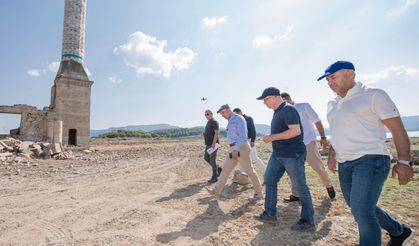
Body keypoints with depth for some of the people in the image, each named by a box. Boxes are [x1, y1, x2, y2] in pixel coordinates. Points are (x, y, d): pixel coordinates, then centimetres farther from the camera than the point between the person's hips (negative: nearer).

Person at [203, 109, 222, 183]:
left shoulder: (214, 122, -11)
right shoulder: (208, 123, 17)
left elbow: (216, 133, -21)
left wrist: (213, 143, -26)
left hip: (212, 145, -10)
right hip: (208, 145, 10)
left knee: (213, 160, -4)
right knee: (206, 158, 15)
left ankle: (214, 177, 7)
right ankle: (218, 169, 27)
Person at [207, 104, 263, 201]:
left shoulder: (239, 119, -11)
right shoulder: (230, 121, 16)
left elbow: (242, 135, -21)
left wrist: (236, 149, -28)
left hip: (241, 147, -9)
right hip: (233, 149, 9)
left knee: (249, 171, 1)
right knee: (225, 169, 7)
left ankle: (258, 192, 17)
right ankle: (217, 191, 12)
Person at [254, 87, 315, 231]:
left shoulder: (288, 110, -15)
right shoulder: (277, 112, 14)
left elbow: (296, 131, -26)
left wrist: (273, 137, -22)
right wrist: (272, 138, 10)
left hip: (293, 155, -10)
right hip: (278, 154, 10)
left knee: (300, 187, 2)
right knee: (269, 180, 11)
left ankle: (308, 221, 18)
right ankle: (270, 214, 22)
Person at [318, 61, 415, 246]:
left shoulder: (373, 95, -6)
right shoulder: (332, 104, 14)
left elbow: (397, 129, -9)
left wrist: (404, 161, -16)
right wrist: (332, 154, 18)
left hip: (370, 161, -8)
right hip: (345, 165, 8)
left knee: (362, 211, -12)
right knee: (358, 207, 19)